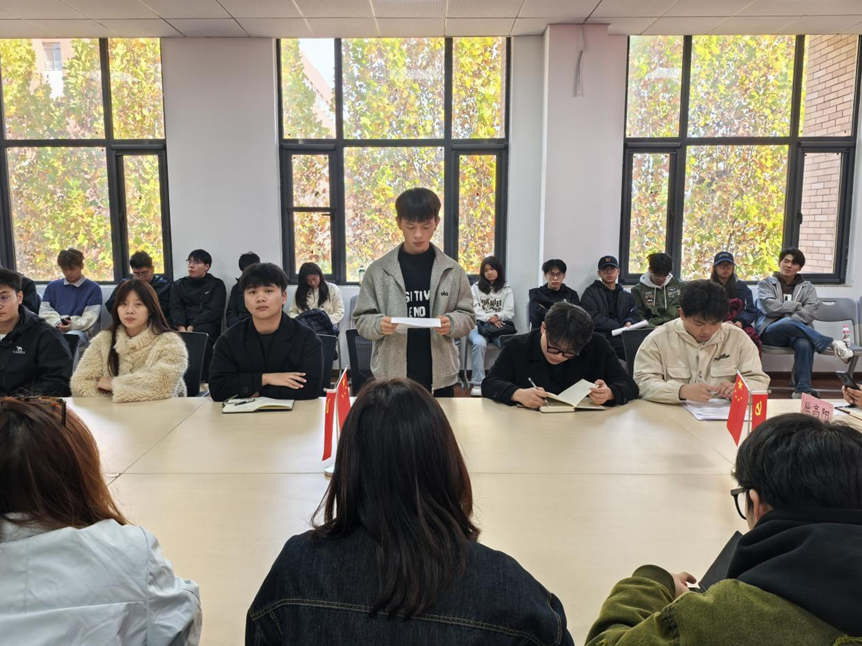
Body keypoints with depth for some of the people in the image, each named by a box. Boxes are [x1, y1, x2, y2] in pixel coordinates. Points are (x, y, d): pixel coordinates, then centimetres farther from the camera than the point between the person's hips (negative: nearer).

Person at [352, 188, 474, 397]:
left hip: (440, 376, 1)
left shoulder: (452, 270, 2)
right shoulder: (378, 270, -1)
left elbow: (468, 317, 6)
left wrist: (452, 323, -16)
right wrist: (378, 324, -19)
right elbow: (361, 319, 3)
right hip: (391, 376, -1)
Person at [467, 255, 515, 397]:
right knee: (479, 343, -37)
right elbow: (474, 311, 2)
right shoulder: (475, 288, 14)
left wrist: (497, 317, -16)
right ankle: (478, 383, -35)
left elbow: (510, 312, 6)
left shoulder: (506, 290, 17)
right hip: (479, 326, -1)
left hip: (500, 327, 1)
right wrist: (489, 318, -15)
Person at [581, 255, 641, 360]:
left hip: (622, 337, 4)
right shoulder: (591, 292, 9)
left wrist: (629, 323, -8)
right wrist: (619, 327, -7)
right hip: (600, 337, -4)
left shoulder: (627, 296, 26)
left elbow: (635, 316, 16)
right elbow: (593, 319, -3)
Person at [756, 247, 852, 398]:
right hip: (770, 332, -1)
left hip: (795, 333, 2)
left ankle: (802, 389, -35)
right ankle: (833, 344, -27)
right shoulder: (766, 284, 14)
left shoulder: (807, 287, 19)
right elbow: (769, 307, -6)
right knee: (788, 323, -39)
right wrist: (796, 306, -1)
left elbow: (810, 313, 0)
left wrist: (787, 317, -14)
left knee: (805, 344, -37)